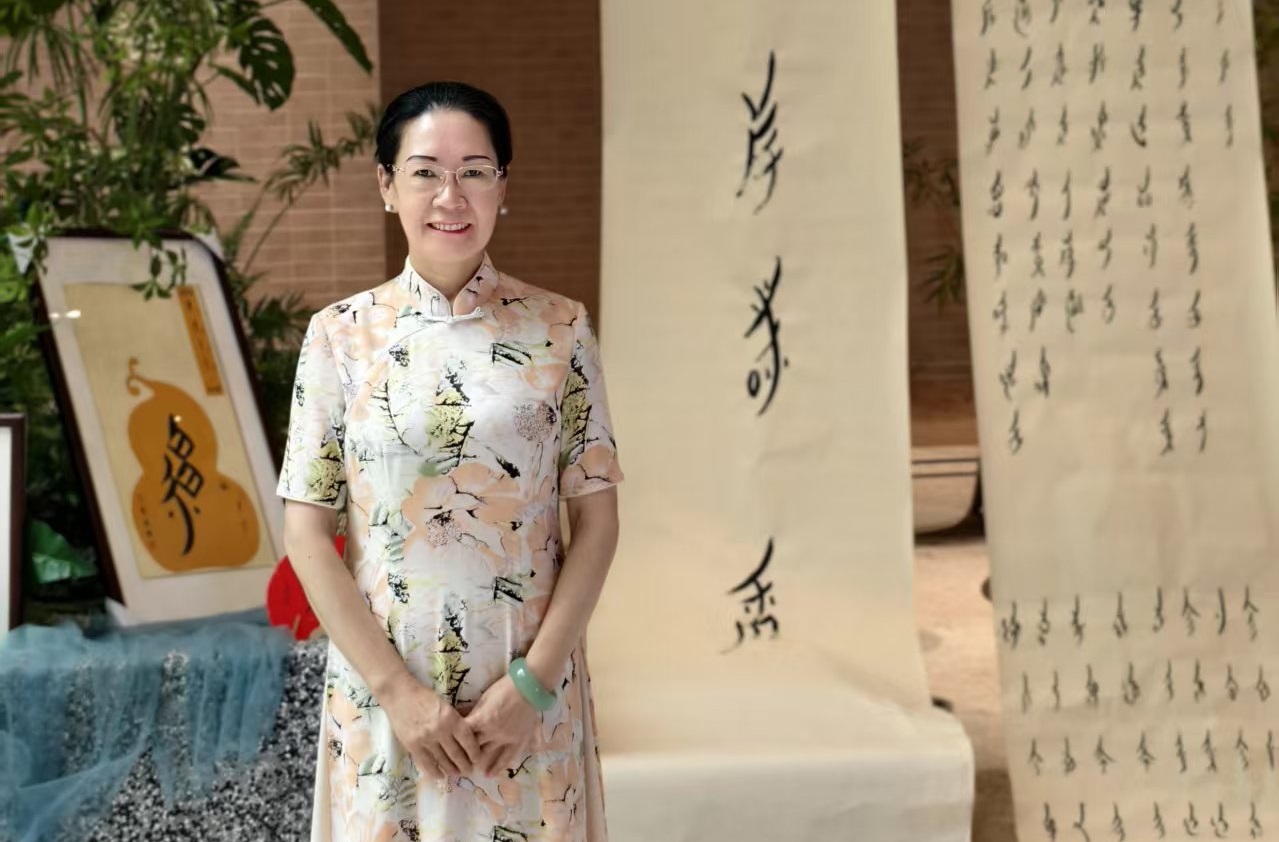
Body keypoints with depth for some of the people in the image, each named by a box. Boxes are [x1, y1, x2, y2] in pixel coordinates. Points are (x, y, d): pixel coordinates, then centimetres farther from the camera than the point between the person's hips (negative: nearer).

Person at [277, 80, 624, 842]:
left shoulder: (560, 329, -1)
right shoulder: (341, 335, -1)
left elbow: (597, 518, -2)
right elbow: (307, 531, -3)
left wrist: (534, 680, -11)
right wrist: (398, 690, -11)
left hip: (530, 683, 0)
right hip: (382, 686, 0)